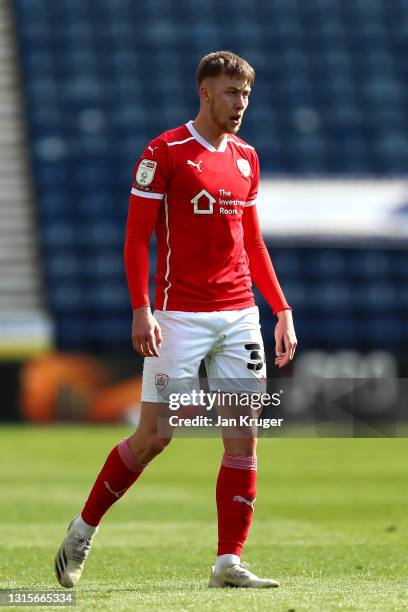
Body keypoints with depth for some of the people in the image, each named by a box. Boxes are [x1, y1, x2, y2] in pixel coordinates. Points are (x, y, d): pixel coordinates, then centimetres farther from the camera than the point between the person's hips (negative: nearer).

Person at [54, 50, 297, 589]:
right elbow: (136, 236, -7)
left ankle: (229, 562, 2)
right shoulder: (165, 152, -5)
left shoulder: (246, 158, 13)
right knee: (154, 435, -3)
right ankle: (83, 530, 16)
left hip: (239, 314, 5)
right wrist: (141, 311, -16)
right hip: (179, 316, -5)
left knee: (244, 437, -1)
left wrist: (282, 311, 13)